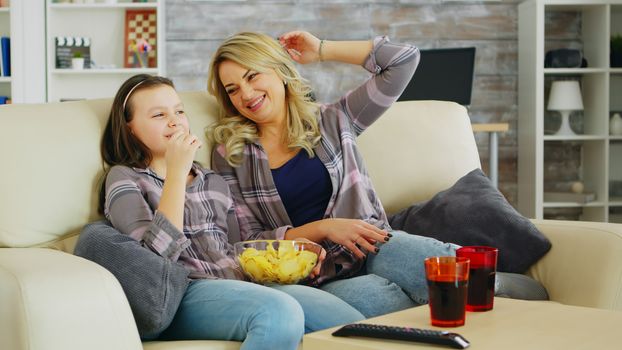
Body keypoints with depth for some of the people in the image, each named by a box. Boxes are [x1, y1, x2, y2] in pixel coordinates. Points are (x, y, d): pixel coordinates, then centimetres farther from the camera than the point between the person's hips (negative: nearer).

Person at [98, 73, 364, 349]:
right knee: (281, 313, -36)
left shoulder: (214, 182, 27)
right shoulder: (124, 179, 9)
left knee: (353, 323, -22)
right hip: (184, 296, -5)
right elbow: (155, 254, -9)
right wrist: (177, 171, -10)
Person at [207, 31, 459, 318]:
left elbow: (404, 60, 11)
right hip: (313, 276, -1)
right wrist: (323, 228, -9)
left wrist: (321, 50, 15)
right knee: (375, 295, -38)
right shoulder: (230, 157, 10)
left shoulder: (332, 121, 14)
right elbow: (249, 241, 4)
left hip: (370, 247, 1)